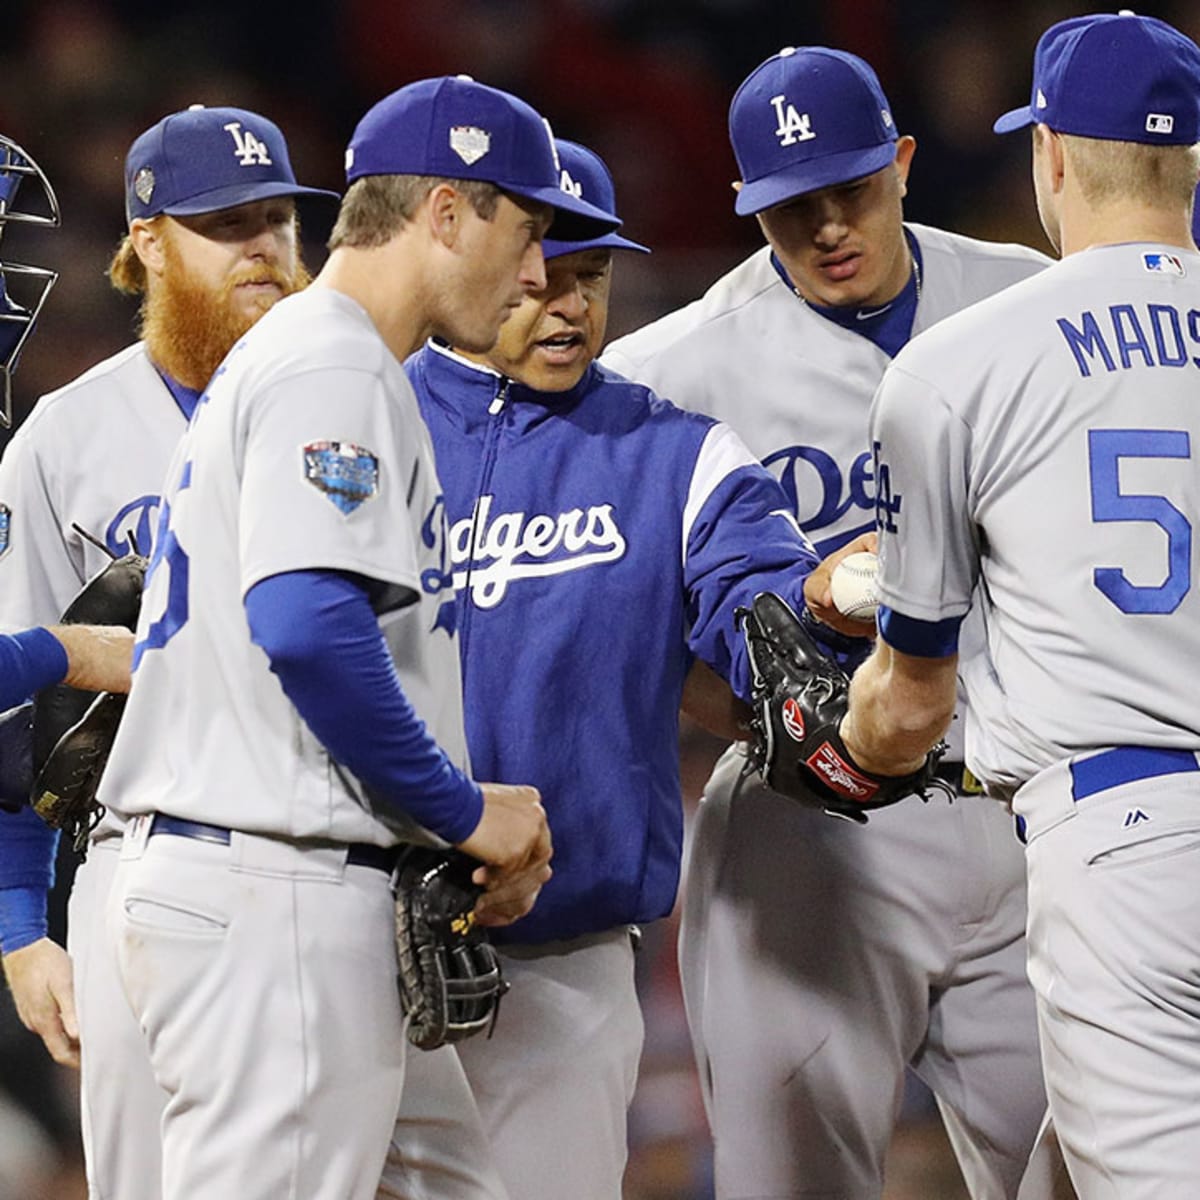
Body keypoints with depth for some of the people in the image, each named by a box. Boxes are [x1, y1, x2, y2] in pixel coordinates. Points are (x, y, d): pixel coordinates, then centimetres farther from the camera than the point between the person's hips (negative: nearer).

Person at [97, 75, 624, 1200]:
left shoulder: (268, 357, 22)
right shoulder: (334, 369, -10)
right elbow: (309, 626, -25)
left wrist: (459, 833, 12)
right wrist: (465, 811, -13)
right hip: (279, 891, -11)